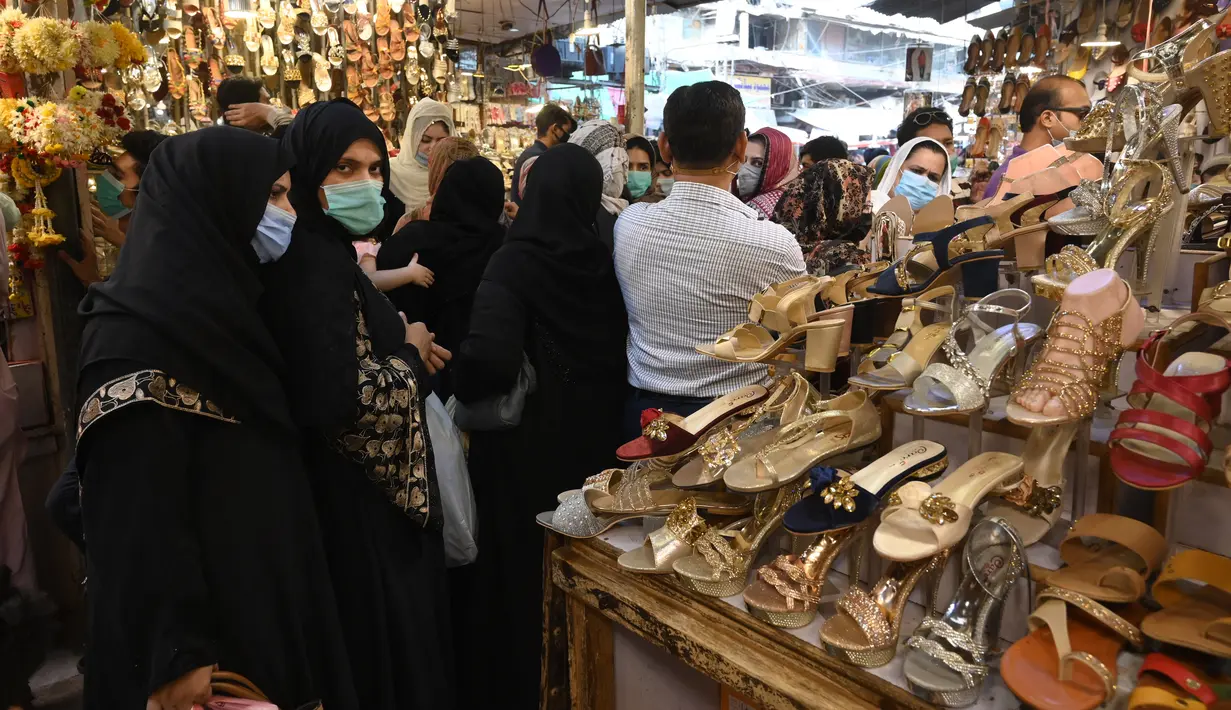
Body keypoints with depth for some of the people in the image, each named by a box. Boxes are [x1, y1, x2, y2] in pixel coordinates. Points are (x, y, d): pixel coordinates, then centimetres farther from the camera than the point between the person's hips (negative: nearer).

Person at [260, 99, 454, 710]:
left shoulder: (322, 251, 9)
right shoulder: (315, 259, -22)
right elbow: (341, 397, -32)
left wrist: (404, 348, 7)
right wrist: (411, 354, -15)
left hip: (356, 486, 10)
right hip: (359, 499, -10)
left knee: (383, 635, 24)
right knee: (388, 643, 8)